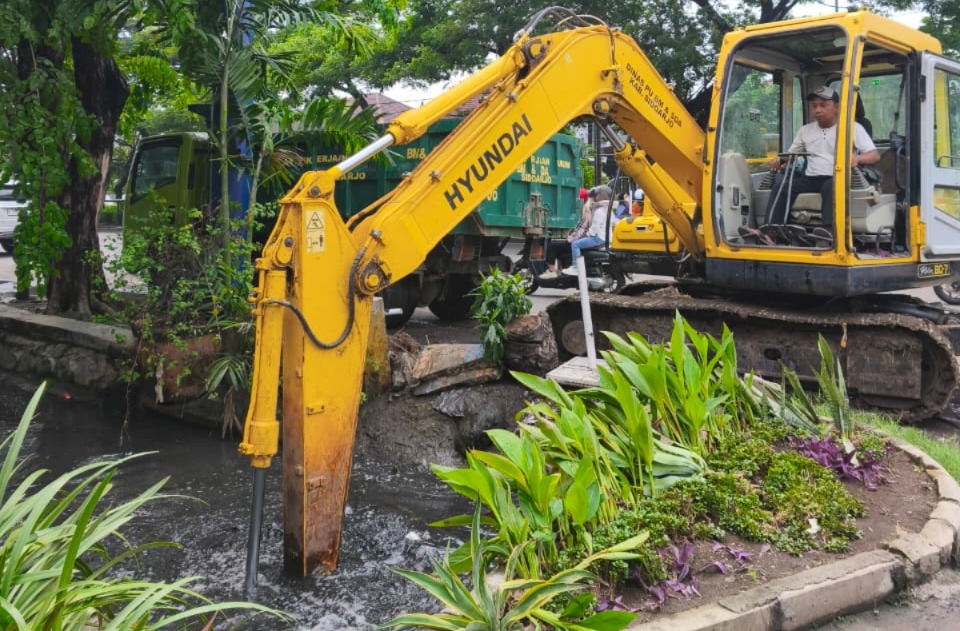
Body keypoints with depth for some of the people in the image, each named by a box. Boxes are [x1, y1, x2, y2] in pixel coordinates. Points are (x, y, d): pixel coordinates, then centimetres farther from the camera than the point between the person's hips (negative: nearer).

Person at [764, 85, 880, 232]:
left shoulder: (853, 127, 8)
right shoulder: (805, 130, 21)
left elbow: (875, 155, 1)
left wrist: (857, 158, -23)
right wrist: (780, 160, 1)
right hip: (810, 179, 4)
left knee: (832, 186, -39)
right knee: (781, 185, -25)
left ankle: (829, 233, -55)